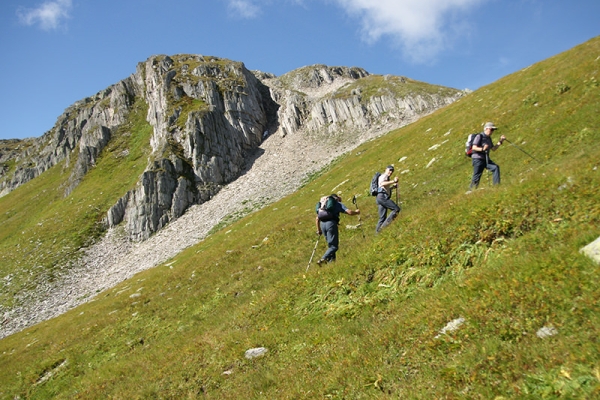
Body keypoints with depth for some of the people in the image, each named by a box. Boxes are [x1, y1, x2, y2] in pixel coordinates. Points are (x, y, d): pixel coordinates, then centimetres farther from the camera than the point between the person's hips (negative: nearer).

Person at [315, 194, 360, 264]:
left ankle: (331, 259, 13)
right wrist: (356, 212, 21)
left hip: (322, 224, 6)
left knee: (331, 245, 20)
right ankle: (322, 259, -18)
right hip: (331, 223, -6)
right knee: (334, 246, -3)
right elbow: (349, 212, 1)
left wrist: (318, 230, 30)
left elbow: (317, 218, 25)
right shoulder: (338, 204, 13)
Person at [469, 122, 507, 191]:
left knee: (495, 167, -12)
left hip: (485, 159, 8)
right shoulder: (479, 136, -9)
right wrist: (482, 149, -32)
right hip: (478, 159, -8)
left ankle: (496, 185, -11)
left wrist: (500, 142, 9)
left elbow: (493, 149, 18)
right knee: (476, 176, -6)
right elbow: (474, 148, -17)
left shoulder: (489, 138, 16)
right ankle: (471, 190, 7)